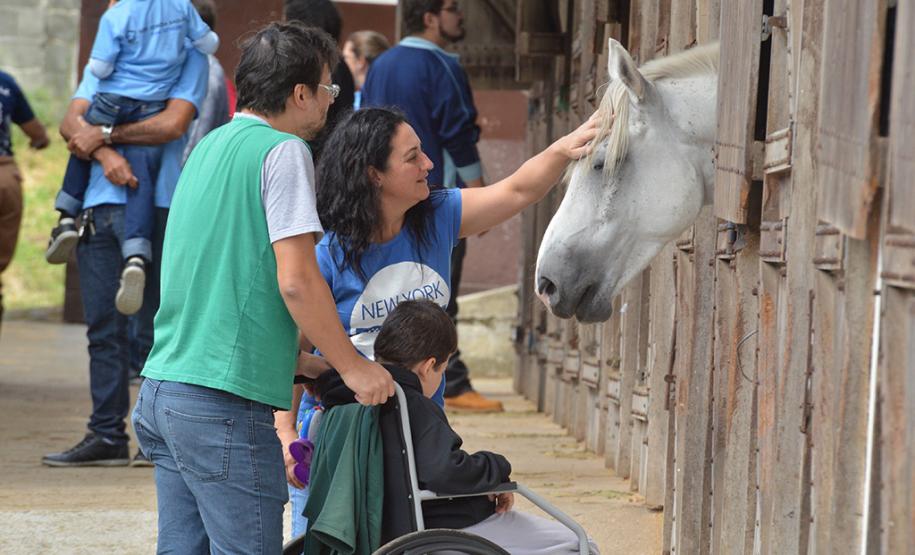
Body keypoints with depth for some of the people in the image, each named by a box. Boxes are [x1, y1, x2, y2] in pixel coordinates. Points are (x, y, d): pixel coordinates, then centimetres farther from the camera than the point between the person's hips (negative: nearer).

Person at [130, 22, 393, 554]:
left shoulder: (208, 146, 17)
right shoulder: (283, 152, -9)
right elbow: (295, 281, -16)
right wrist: (354, 368, -7)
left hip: (163, 388, 9)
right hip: (224, 401, -9)